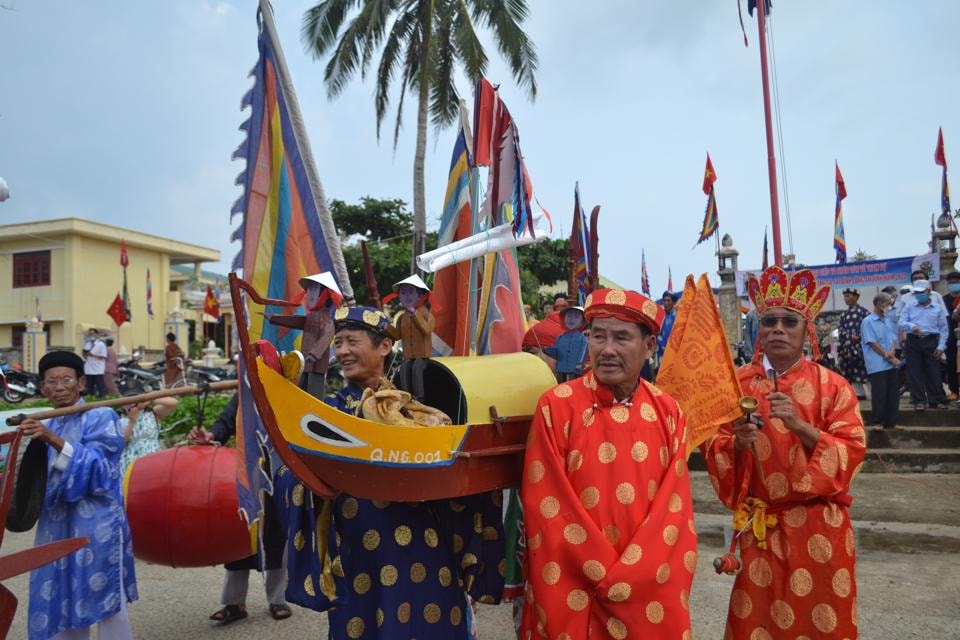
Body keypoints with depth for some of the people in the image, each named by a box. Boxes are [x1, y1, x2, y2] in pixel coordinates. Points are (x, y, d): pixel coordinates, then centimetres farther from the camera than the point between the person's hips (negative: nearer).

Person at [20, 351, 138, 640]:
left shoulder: (101, 417, -5)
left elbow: (92, 467, -17)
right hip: (55, 527, 6)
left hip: (96, 527, -6)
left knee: (105, 602, -2)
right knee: (60, 603, 10)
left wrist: (52, 440, -27)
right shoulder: (47, 425, 14)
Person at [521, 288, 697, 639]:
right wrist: (607, 579, -10)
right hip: (574, 595, -3)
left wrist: (626, 579, -10)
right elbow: (547, 509, -11)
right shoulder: (556, 406, -11)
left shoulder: (668, 412, 0)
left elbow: (675, 507, -1)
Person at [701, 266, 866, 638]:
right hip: (757, 525, 1)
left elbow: (852, 453, -11)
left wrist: (799, 426, -24)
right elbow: (711, 446, -2)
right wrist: (737, 442, -23)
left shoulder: (832, 386, -4)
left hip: (819, 525, -1)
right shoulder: (737, 384, 0)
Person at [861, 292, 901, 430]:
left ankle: (891, 422, 15)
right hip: (878, 365, -7)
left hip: (892, 364, 7)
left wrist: (892, 353, -8)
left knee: (893, 394, 8)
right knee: (879, 394, -3)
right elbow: (872, 343, -11)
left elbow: (893, 339, 11)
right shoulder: (868, 322, -6)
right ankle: (878, 422, 6)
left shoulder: (888, 322, 16)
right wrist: (887, 356, -13)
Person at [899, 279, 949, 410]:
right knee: (915, 373, 0)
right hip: (913, 342, 0)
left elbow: (943, 328, 7)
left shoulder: (937, 309, 9)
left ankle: (936, 400, 11)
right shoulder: (909, 307, 9)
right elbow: (901, 323, -1)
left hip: (931, 342, 0)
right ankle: (919, 401, 6)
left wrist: (941, 346, -3)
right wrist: (911, 326, -24)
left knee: (933, 373, 1)